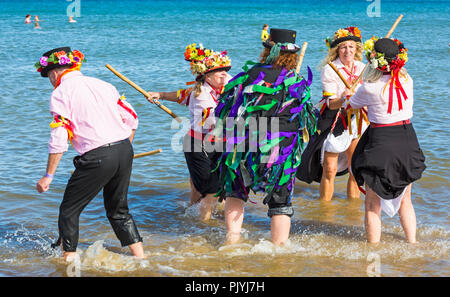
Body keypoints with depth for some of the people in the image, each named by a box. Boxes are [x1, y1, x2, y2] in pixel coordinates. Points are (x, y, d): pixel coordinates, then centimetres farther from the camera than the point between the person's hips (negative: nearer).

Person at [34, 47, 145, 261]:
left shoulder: (60, 94, -2)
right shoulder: (101, 84, 16)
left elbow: (59, 140, -10)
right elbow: (131, 119, 16)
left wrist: (48, 176, -3)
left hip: (97, 157, -7)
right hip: (125, 149, 7)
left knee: (69, 210, 10)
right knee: (118, 209, 22)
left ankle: (69, 259, 11)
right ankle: (141, 258, 21)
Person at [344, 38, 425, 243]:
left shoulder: (370, 88, -17)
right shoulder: (407, 80, -1)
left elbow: (352, 105, 5)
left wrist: (347, 95, 29)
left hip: (381, 141, -5)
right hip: (408, 139, 5)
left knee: (373, 203, 8)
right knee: (404, 199, 21)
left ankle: (374, 246, 12)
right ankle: (412, 243, 25)